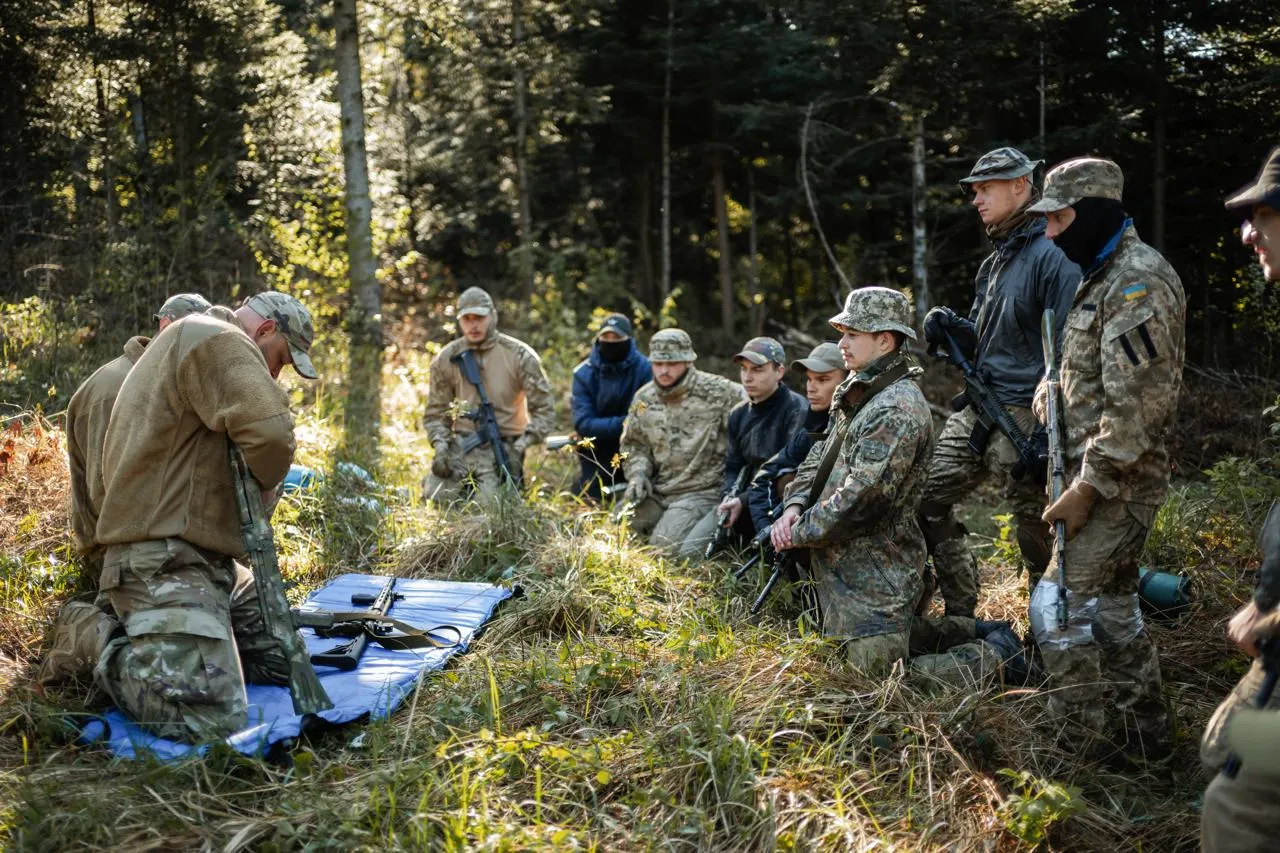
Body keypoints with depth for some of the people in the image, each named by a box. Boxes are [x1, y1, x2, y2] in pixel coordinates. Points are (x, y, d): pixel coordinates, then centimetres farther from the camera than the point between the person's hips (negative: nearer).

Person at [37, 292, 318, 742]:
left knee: (283, 663, 14)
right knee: (210, 720, -23)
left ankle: (149, 643, 17)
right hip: (165, 561, -11)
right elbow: (270, 430, -24)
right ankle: (97, 638, -2)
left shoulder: (188, 347, 22)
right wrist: (267, 486, -6)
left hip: (203, 556, 11)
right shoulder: (217, 340, -11)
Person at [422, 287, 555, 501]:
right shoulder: (446, 360, 4)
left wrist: (520, 447, -15)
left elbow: (542, 409, -3)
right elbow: (436, 412, 10)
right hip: (460, 444, 3)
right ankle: (466, 487, 18)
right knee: (435, 497, -15)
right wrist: (440, 444, -9)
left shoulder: (520, 356, -4)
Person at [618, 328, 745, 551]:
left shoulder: (718, 392, -11)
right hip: (656, 491, 6)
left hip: (702, 491, -6)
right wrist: (637, 474, -2)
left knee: (665, 545, -22)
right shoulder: (643, 398, 7)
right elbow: (634, 444, 19)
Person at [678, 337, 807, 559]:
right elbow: (733, 466, 14)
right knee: (691, 551, -5)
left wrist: (744, 501, -21)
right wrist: (728, 497, -8)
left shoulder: (797, 411, -12)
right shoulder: (739, 414, 12)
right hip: (740, 502, 7)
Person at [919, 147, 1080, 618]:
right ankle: (960, 615, 20)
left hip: (1024, 415, -9)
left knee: (1035, 526, 0)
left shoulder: (1052, 256, -13)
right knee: (930, 498, 10)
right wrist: (951, 328, 3)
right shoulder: (995, 261, 17)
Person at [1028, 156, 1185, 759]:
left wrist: (1087, 487, -22)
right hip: (1102, 474, 10)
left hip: (1116, 479, -10)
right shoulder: (1102, 276, 15)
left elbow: (1134, 404, -24)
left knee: (1060, 606, -9)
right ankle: (1144, 731, 30)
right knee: (1111, 602, 18)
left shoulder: (1138, 284, -18)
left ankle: (1094, 745, 3)